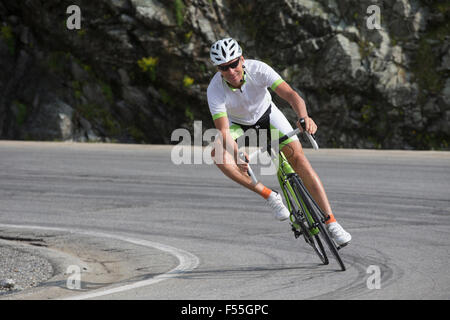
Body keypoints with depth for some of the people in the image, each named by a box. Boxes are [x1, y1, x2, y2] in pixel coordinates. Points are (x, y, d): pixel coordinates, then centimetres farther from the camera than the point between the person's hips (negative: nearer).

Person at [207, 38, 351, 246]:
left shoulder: (258, 69, -32)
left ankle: (331, 223, -16)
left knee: (298, 158, -18)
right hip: (238, 124, 0)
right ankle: (270, 196, -23)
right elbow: (223, 131, -37)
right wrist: (237, 154, -56)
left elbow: (290, 94, -41)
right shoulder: (215, 90, -32)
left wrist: (304, 117, -61)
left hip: (267, 114, 0)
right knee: (217, 152, -31)